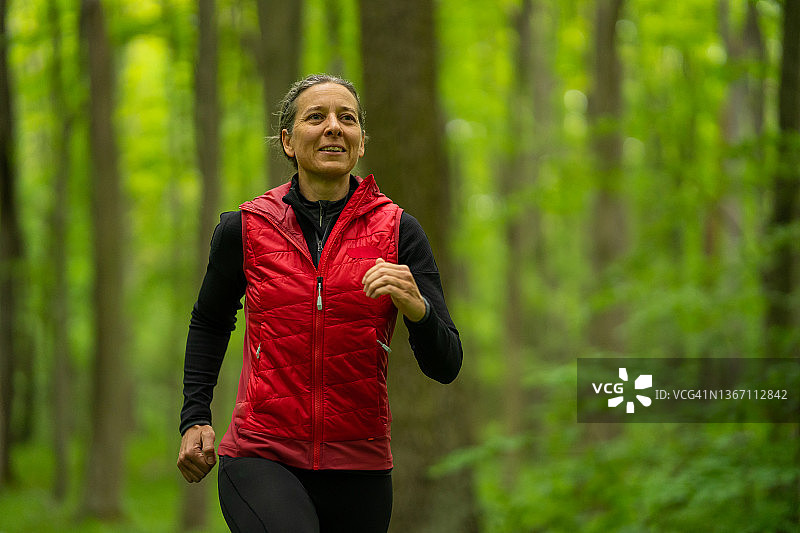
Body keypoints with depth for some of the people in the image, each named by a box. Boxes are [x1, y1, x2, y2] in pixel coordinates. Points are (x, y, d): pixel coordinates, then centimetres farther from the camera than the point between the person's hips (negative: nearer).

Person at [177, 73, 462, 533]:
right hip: (261, 460, -2)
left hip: (358, 470, 2)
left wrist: (416, 306, -23)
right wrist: (195, 419, 11)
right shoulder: (245, 228, 1)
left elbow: (446, 366, -3)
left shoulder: (398, 231, 0)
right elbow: (210, 322, 21)